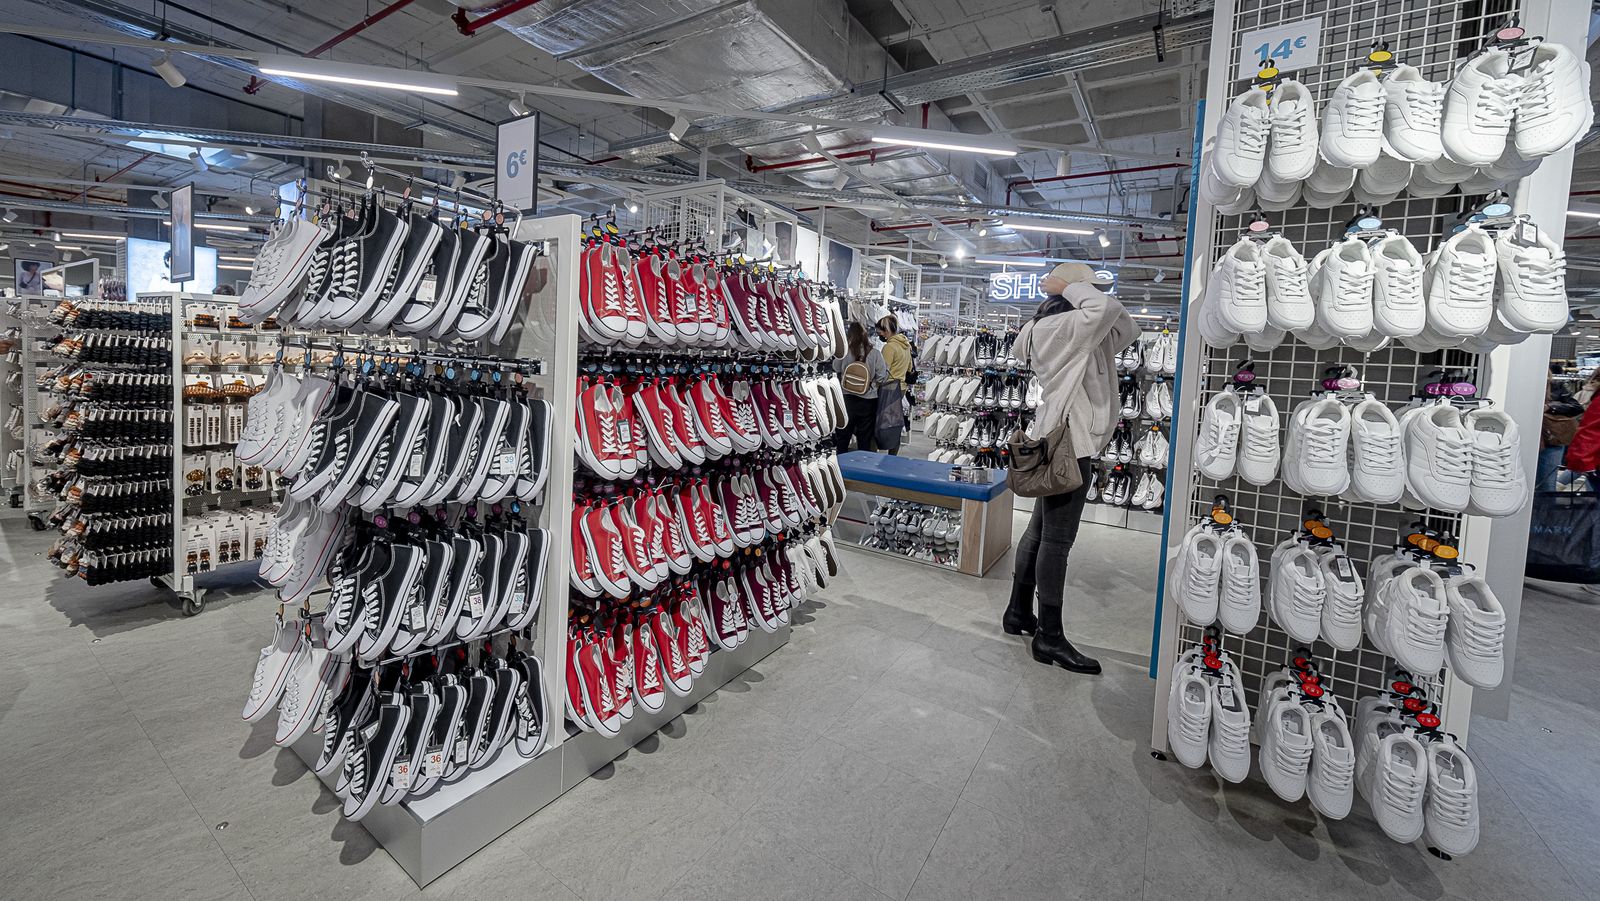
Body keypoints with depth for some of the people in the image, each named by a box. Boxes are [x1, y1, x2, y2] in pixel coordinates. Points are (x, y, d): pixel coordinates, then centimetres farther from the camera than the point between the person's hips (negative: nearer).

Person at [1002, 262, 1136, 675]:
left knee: (1040, 531, 15)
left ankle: (1018, 613, 26)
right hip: (1068, 444, -10)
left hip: (1056, 441, 10)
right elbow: (1105, 308, -29)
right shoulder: (1058, 327, -14)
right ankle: (1050, 638, 3)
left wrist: (1064, 288, 8)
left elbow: (1124, 327, 16)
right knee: (1057, 539, -5)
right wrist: (1068, 287, -10)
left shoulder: (1076, 335, 15)